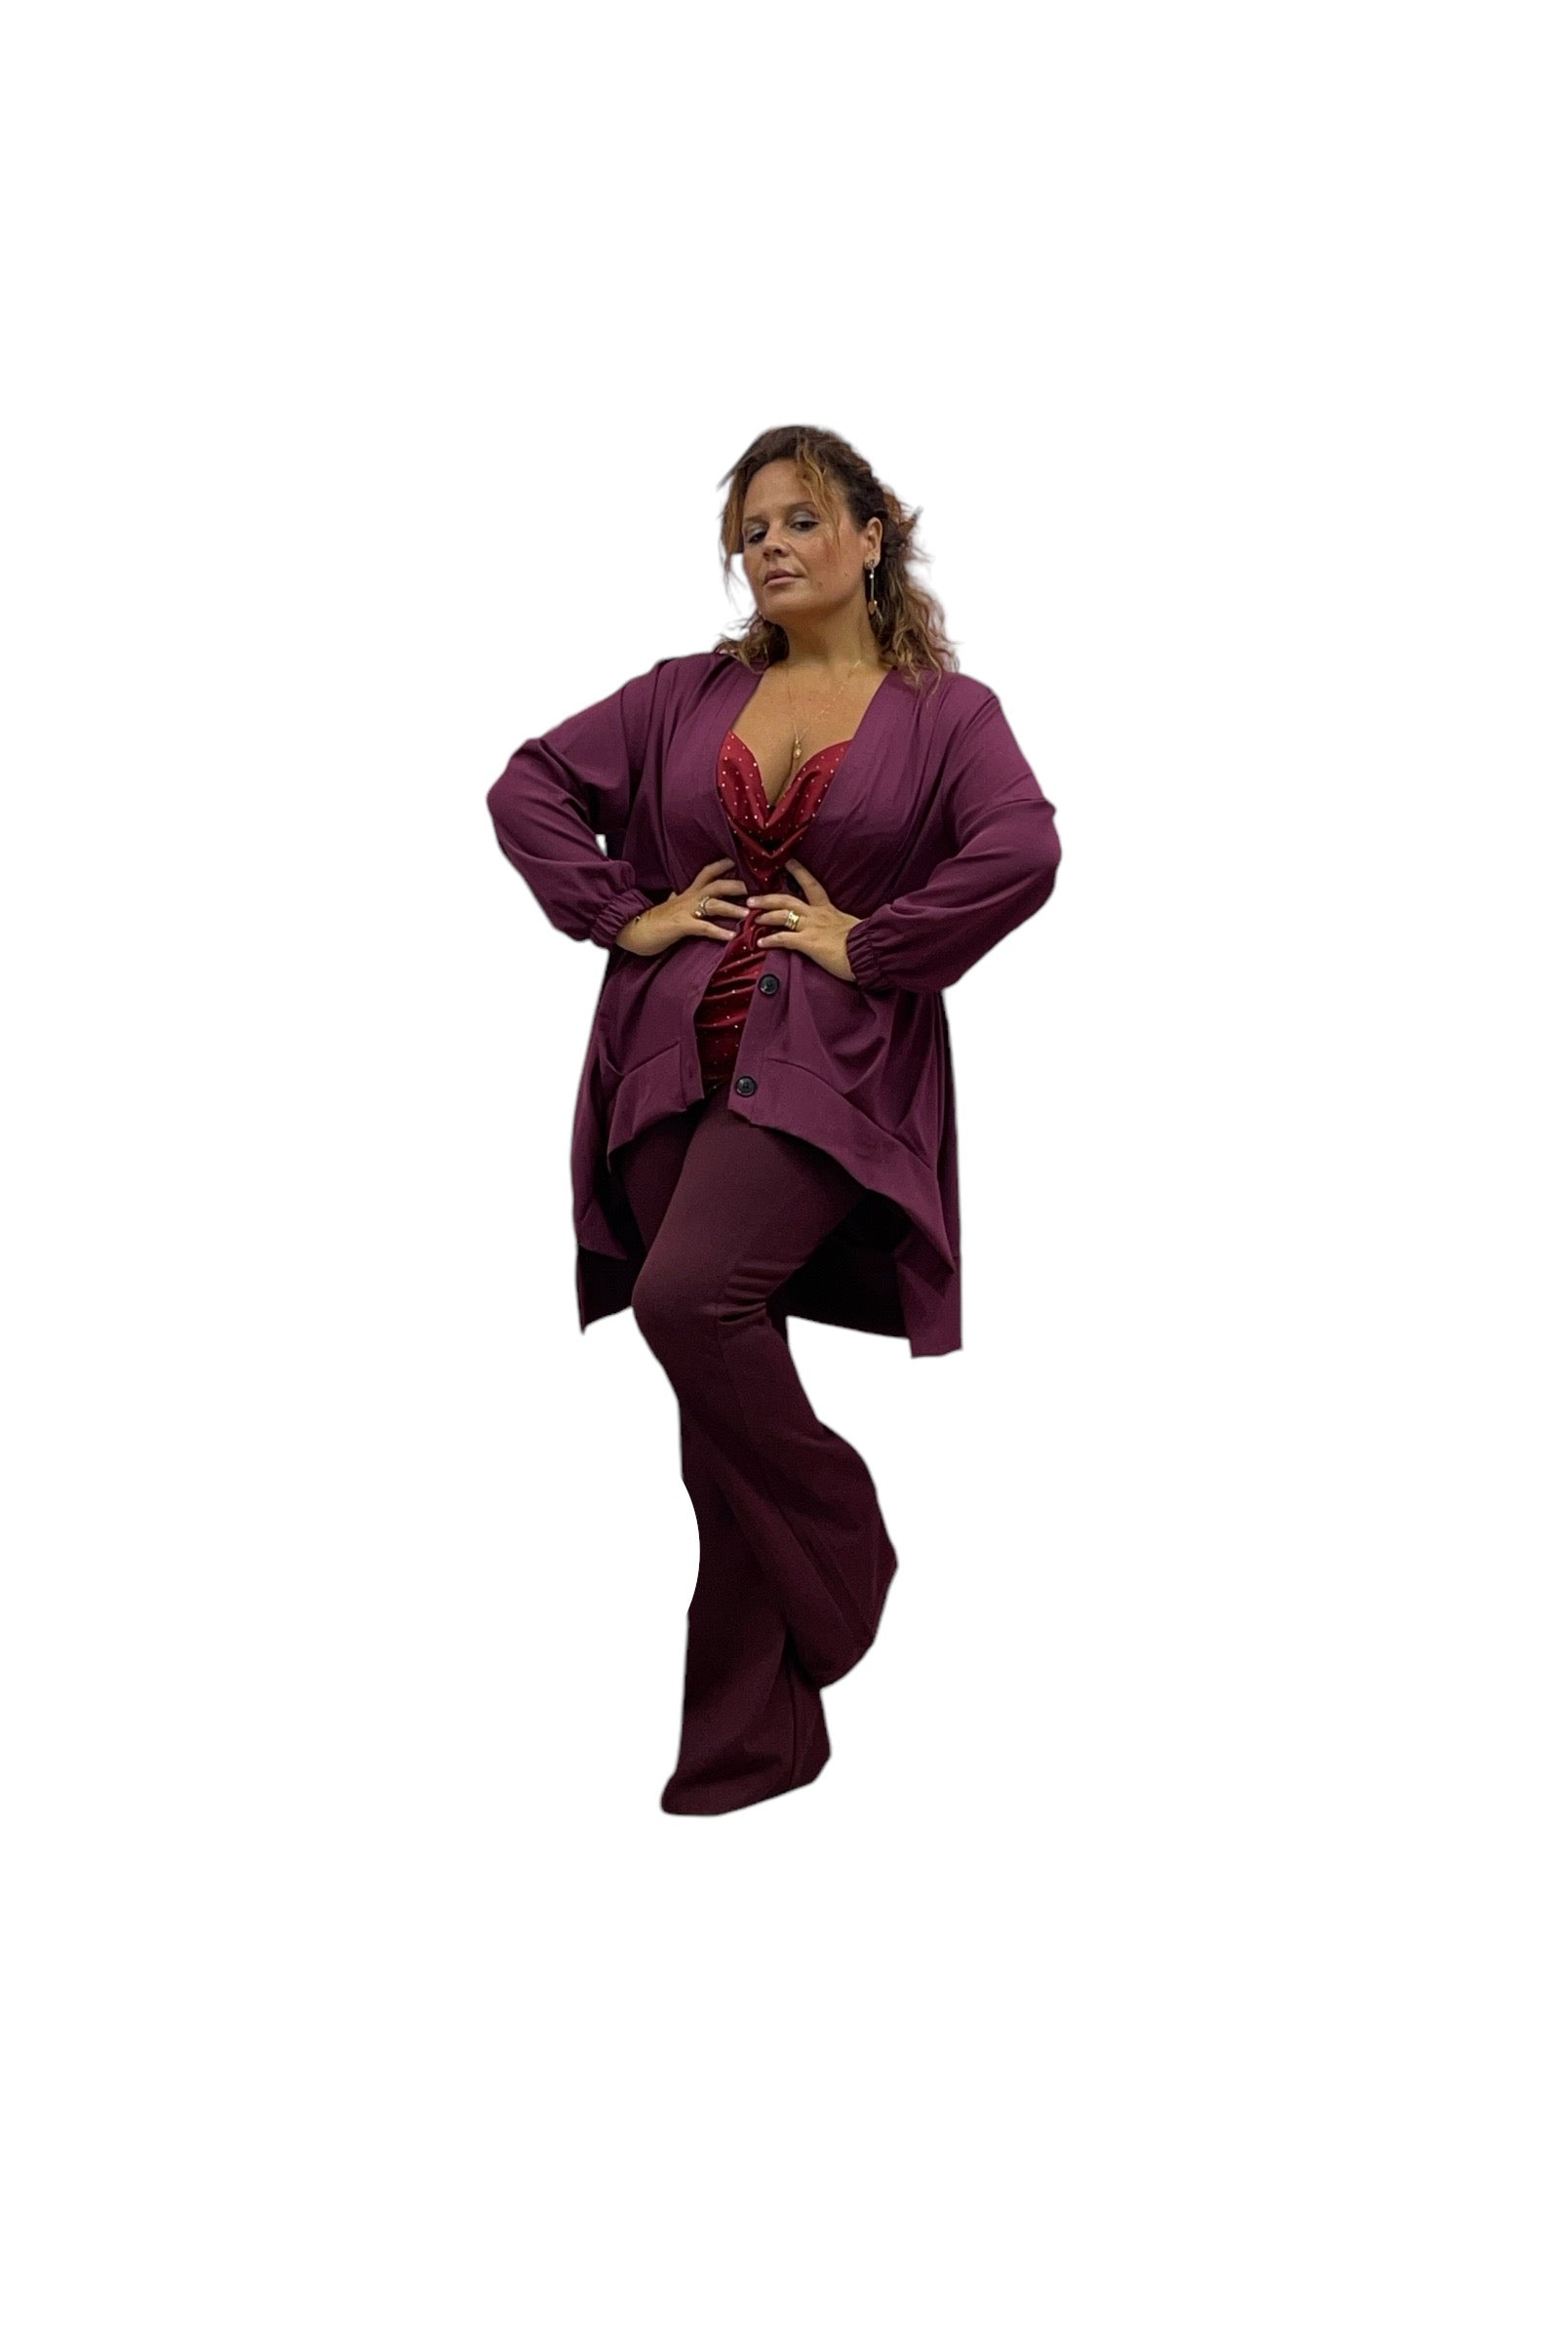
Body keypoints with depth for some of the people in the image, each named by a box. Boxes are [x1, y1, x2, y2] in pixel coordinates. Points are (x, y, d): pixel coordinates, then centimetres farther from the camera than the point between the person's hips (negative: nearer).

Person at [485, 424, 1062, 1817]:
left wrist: (872, 945, -12)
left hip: (823, 1071, -4)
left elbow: (1021, 853, -13)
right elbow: (532, 783, 13)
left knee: (689, 1294, -28)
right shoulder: (688, 696, 15)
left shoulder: (943, 711, 4)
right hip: (675, 1064, 4)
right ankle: (754, 1735, 10)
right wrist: (619, 915, 2)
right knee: (721, 1403, 3)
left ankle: (839, 1546, -3)